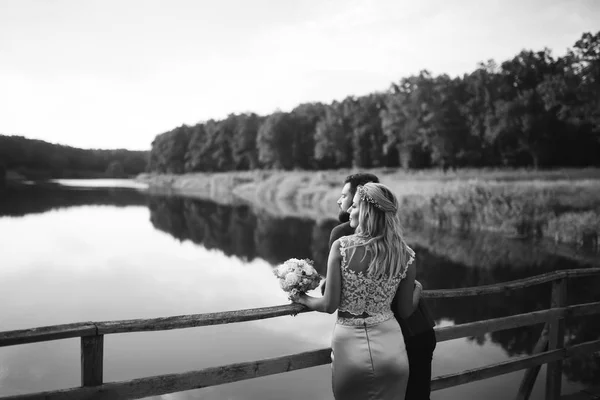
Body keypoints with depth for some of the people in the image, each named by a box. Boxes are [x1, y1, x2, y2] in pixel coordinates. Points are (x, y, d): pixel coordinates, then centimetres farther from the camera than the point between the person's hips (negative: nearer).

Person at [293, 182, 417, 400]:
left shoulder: (341, 246, -15)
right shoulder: (405, 255, -7)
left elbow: (329, 305, -11)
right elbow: (405, 312, 3)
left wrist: (303, 299, 9)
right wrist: (417, 289, 23)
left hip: (349, 346, -2)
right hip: (390, 348, 2)